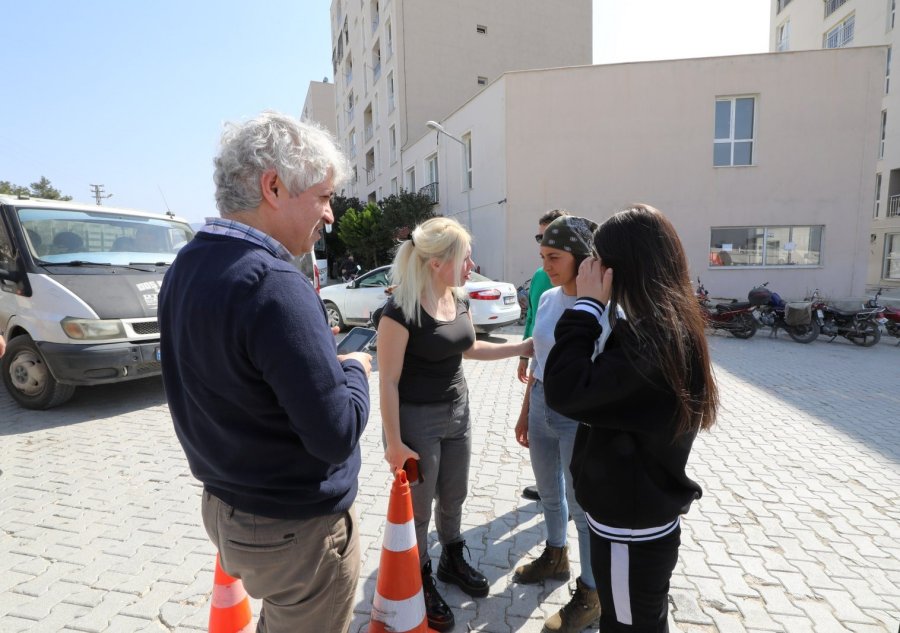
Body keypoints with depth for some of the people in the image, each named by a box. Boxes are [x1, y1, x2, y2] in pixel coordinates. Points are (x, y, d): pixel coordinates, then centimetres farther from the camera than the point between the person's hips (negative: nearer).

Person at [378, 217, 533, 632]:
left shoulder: (458, 298, -1)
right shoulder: (401, 310, -24)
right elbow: (388, 381, -19)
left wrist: (522, 347, 8)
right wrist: (394, 443, -17)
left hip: (457, 412, 7)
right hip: (416, 420, -7)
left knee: (454, 497, 23)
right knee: (418, 508, 13)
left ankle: (453, 561, 48)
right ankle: (421, 584, 37)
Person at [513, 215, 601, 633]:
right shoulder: (547, 299, 2)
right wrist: (525, 411, 15)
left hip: (580, 414, -6)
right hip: (541, 406, 7)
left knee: (582, 504, 9)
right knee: (549, 492, 24)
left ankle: (590, 594, 31)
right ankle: (555, 557, 50)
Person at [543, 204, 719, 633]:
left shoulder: (651, 336, -29)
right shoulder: (672, 325, 3)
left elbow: (567, 392, -31)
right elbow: (603, 391, 8)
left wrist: (587, 305, -25)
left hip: (631, 529, -9)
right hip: (643, 516, 9)